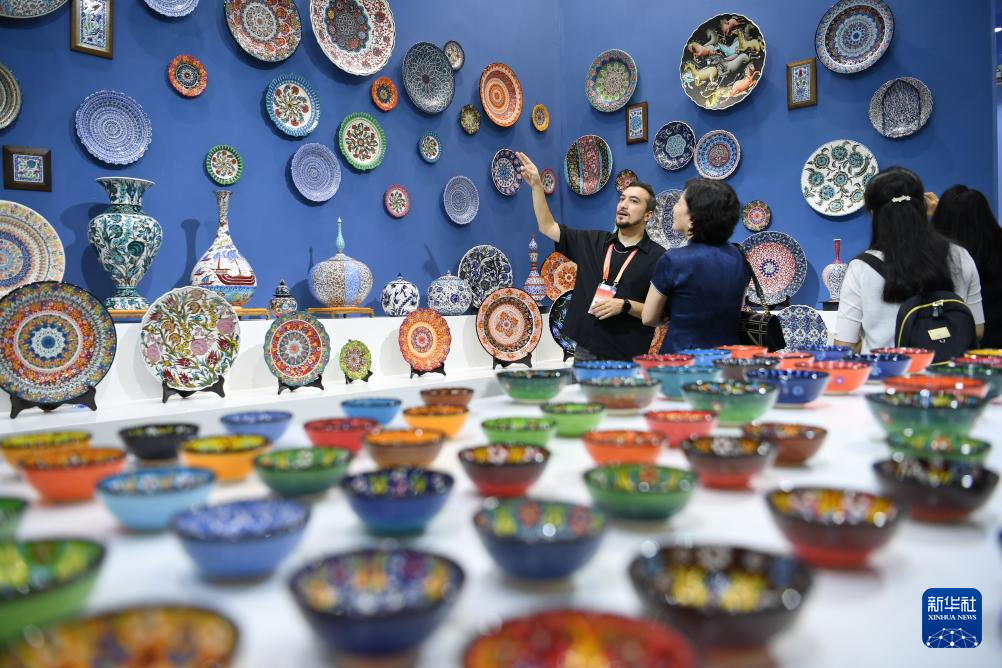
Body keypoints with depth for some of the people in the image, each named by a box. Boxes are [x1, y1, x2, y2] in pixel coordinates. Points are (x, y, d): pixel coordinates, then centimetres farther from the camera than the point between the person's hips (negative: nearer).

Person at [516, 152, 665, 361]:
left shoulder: (658, 257, -4)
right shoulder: (593, 241, 9)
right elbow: (547, 226, 10)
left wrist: (625, 305, -19)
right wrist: (537, 185, 2)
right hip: (585, 351, 4)